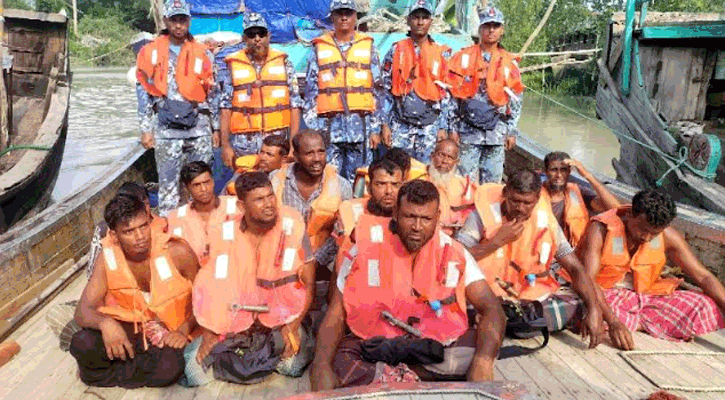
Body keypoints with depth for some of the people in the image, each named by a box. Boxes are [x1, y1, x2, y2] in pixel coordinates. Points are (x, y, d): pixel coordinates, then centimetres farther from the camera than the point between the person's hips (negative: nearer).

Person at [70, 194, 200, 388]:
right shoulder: (108, 258, -8)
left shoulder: (178, 252, -16)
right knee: (81, 344, -26)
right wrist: (105, 323, -33)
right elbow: (83, 311, -10)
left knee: (170, 365, -34)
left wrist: (184, 330, -20)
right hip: (129, 330, 1)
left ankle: (105, 373, -7)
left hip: (169, 334, -1)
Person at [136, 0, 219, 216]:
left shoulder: (203, 54, 8)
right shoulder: (151, 52, 7)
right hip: (166, 126, 0)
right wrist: (146, 130, 3)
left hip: (199, 125, 1)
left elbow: (213, 94, 11)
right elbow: (145, 94, 8)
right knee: (168, 182, 2)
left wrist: (216, 128, 9)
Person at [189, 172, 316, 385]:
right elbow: (212, 286, -1)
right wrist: (209, 334, -8)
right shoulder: (225, 234, -5)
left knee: (293, 364, -25)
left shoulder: (292, 226, -12)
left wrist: (293, 325, -18)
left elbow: (309, 283, -9)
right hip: (237, 322, 1)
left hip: (282, 319, -1)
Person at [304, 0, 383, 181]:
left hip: (361, 125, 0)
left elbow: (377, 90, 11)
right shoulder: (319, 49, 11)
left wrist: (375, 129, 4)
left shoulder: (368, 47, 12)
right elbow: (310, 91, 10)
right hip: (329, 125, 0)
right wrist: (313, 129, 2)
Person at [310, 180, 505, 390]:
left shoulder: (453, 252, -4)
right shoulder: (367, 248, -7)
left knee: (482, 345, -25)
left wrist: (483, 361, -30)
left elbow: (491, 309, -9)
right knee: (336, 364, -30)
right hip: (374, 347, -2)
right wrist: (321, 366, -25)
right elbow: (336, 315, -7)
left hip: (436, 349, 2)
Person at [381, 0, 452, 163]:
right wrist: (385, 124, -2)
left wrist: (443, 127, 2)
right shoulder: (396, 51, 5)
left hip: (430, 127, 1)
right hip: (400, 126, 0)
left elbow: (447, 94, 8)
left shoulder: (442, 54, 7)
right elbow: (385, 90, 4)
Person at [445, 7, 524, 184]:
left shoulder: (509, 62, 9)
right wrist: (452, 127, -2)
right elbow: (452, 95, 3)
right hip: (469, 129, -2)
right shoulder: (463, 57, 4)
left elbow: (516, 101, 11)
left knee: (493, 182, 6)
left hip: (497, 131, 2)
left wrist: (512, 132, 7)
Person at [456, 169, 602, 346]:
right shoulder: (485, 214, -10)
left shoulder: (545, 222, 0)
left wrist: (594, 310, -13)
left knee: (577, 307, -14)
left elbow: (575, 268, 0)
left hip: (532, 295, 4)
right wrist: (498, 241, -20)